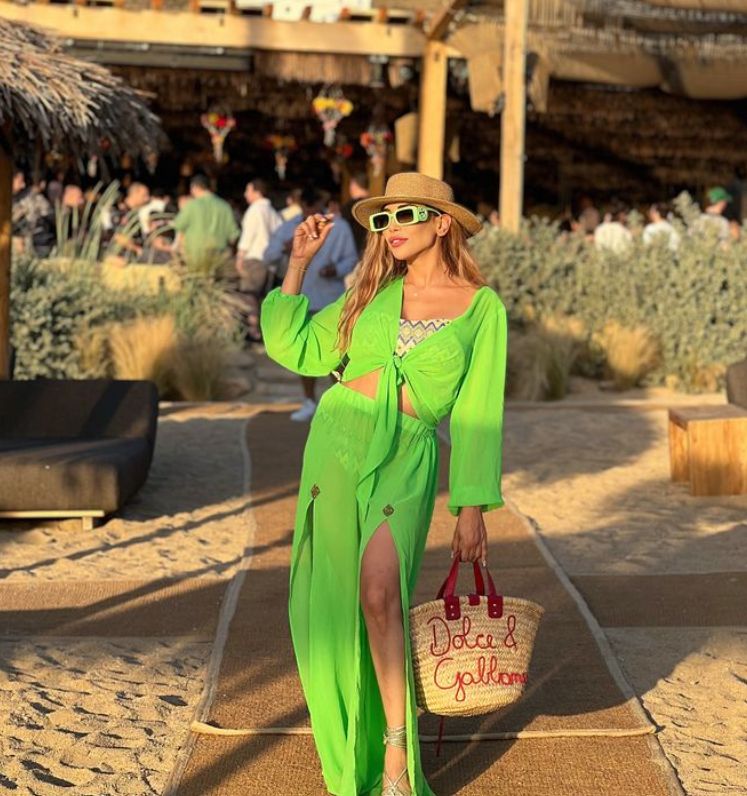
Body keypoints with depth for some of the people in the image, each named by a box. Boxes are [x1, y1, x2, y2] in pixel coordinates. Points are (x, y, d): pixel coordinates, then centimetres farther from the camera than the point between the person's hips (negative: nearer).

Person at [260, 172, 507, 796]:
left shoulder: (482, 307, 1)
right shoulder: (373, 294, 10)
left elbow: (478, 413, 0)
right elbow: (295, 349, 14)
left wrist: (472, 508, -3)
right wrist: (298, 264, 11)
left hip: (406, 460, -3)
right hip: (337, 441, 4)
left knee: (379, 592, -22)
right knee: (330, 600, 3)